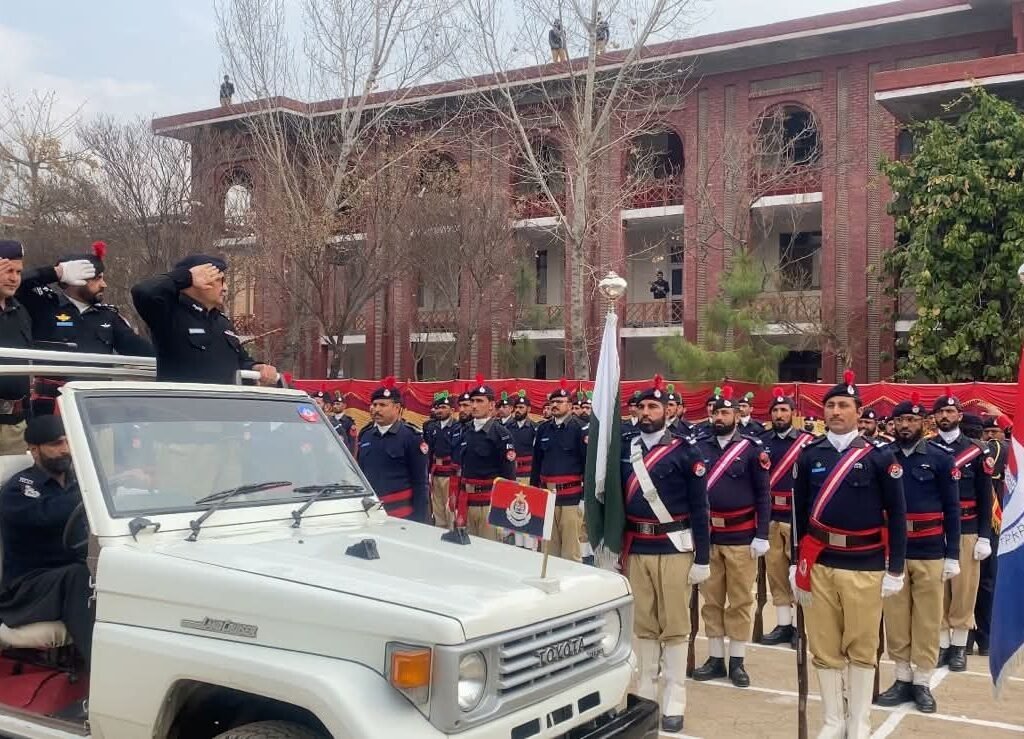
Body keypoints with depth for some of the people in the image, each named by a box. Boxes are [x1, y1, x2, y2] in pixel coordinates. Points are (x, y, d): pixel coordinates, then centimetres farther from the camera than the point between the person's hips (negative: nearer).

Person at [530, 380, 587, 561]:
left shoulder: (579, 428, -5)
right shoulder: (543, 429, 10)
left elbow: (588, 461, -7)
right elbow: (536, 462, 15)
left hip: (571, 496, -5)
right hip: (546, 494, 5)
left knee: (571, 548, -2)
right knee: (550, 545, 12)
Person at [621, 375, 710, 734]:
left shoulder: (685, 452, -5)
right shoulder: (625, 449, 6)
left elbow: (699, 508, -5)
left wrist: (703, 558, -8)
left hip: (674, 548, -4)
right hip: (636, 548, 4)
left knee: (674, 625, 3)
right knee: (642, 625, 10)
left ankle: (674, 703, 10)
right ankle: (645, 694, 21)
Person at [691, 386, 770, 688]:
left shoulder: (752, 448, -4)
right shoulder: (699, 447, 3)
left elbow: (763, 495, -3)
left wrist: (762, 536, -8)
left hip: (741, 537, -3)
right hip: (706, 535, 3)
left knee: (740, 601, 5)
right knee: (711, 600, 10)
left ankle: (737, 662, 16)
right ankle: (716, 659, 20)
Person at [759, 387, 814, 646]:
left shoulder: (807, 442, -2)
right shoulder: (762, 443, 9)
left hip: (798, 517, -4)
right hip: (771, 518, 4)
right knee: (775, 572, 7)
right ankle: (783, 626, 16)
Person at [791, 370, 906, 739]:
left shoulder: (879, 456, -3)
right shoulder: (809, 455, 4)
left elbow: (896, 514, -1)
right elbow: (799, 511, 9)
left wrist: (895, 569, -3)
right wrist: (796, 562, 7)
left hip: (865, 566, -2)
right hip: (819, 564, 2)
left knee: (862, 648, 7)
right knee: (825, 647, 8)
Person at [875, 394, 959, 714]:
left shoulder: (939, 457, -2)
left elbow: (951, 508, 1)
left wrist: (953, 555, -3)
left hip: (929, 552, -1)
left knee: (927, 618, 6)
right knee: (896, 617, 8)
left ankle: (923, 683, 17)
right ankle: (903, 679, 19)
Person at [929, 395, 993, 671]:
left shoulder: (977, 451, 1)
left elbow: (985, 497, 1)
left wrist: (984, 536, -4)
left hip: (966, 531, -1)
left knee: (964, 589, 4)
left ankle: (959, 646, 14)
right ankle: (942, 644, 14)